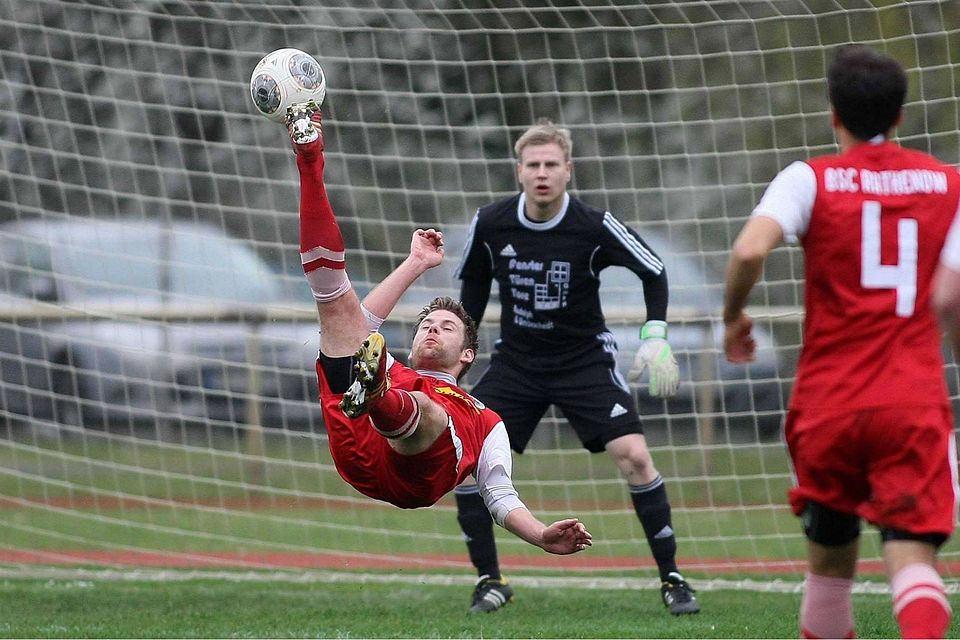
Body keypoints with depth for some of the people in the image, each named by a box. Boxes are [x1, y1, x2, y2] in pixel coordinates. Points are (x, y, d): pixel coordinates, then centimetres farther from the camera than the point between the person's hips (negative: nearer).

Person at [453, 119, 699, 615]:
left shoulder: (594, 227, -17)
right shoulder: (489, 224, -10)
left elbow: (653, 271, -3)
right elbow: (474, 284, 9)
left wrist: (655, 338, -12)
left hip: (585, 361, -3)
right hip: (515, 363, 3)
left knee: (634, 457, -18)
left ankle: (671, 578, -3)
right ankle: (490, 580, 4)